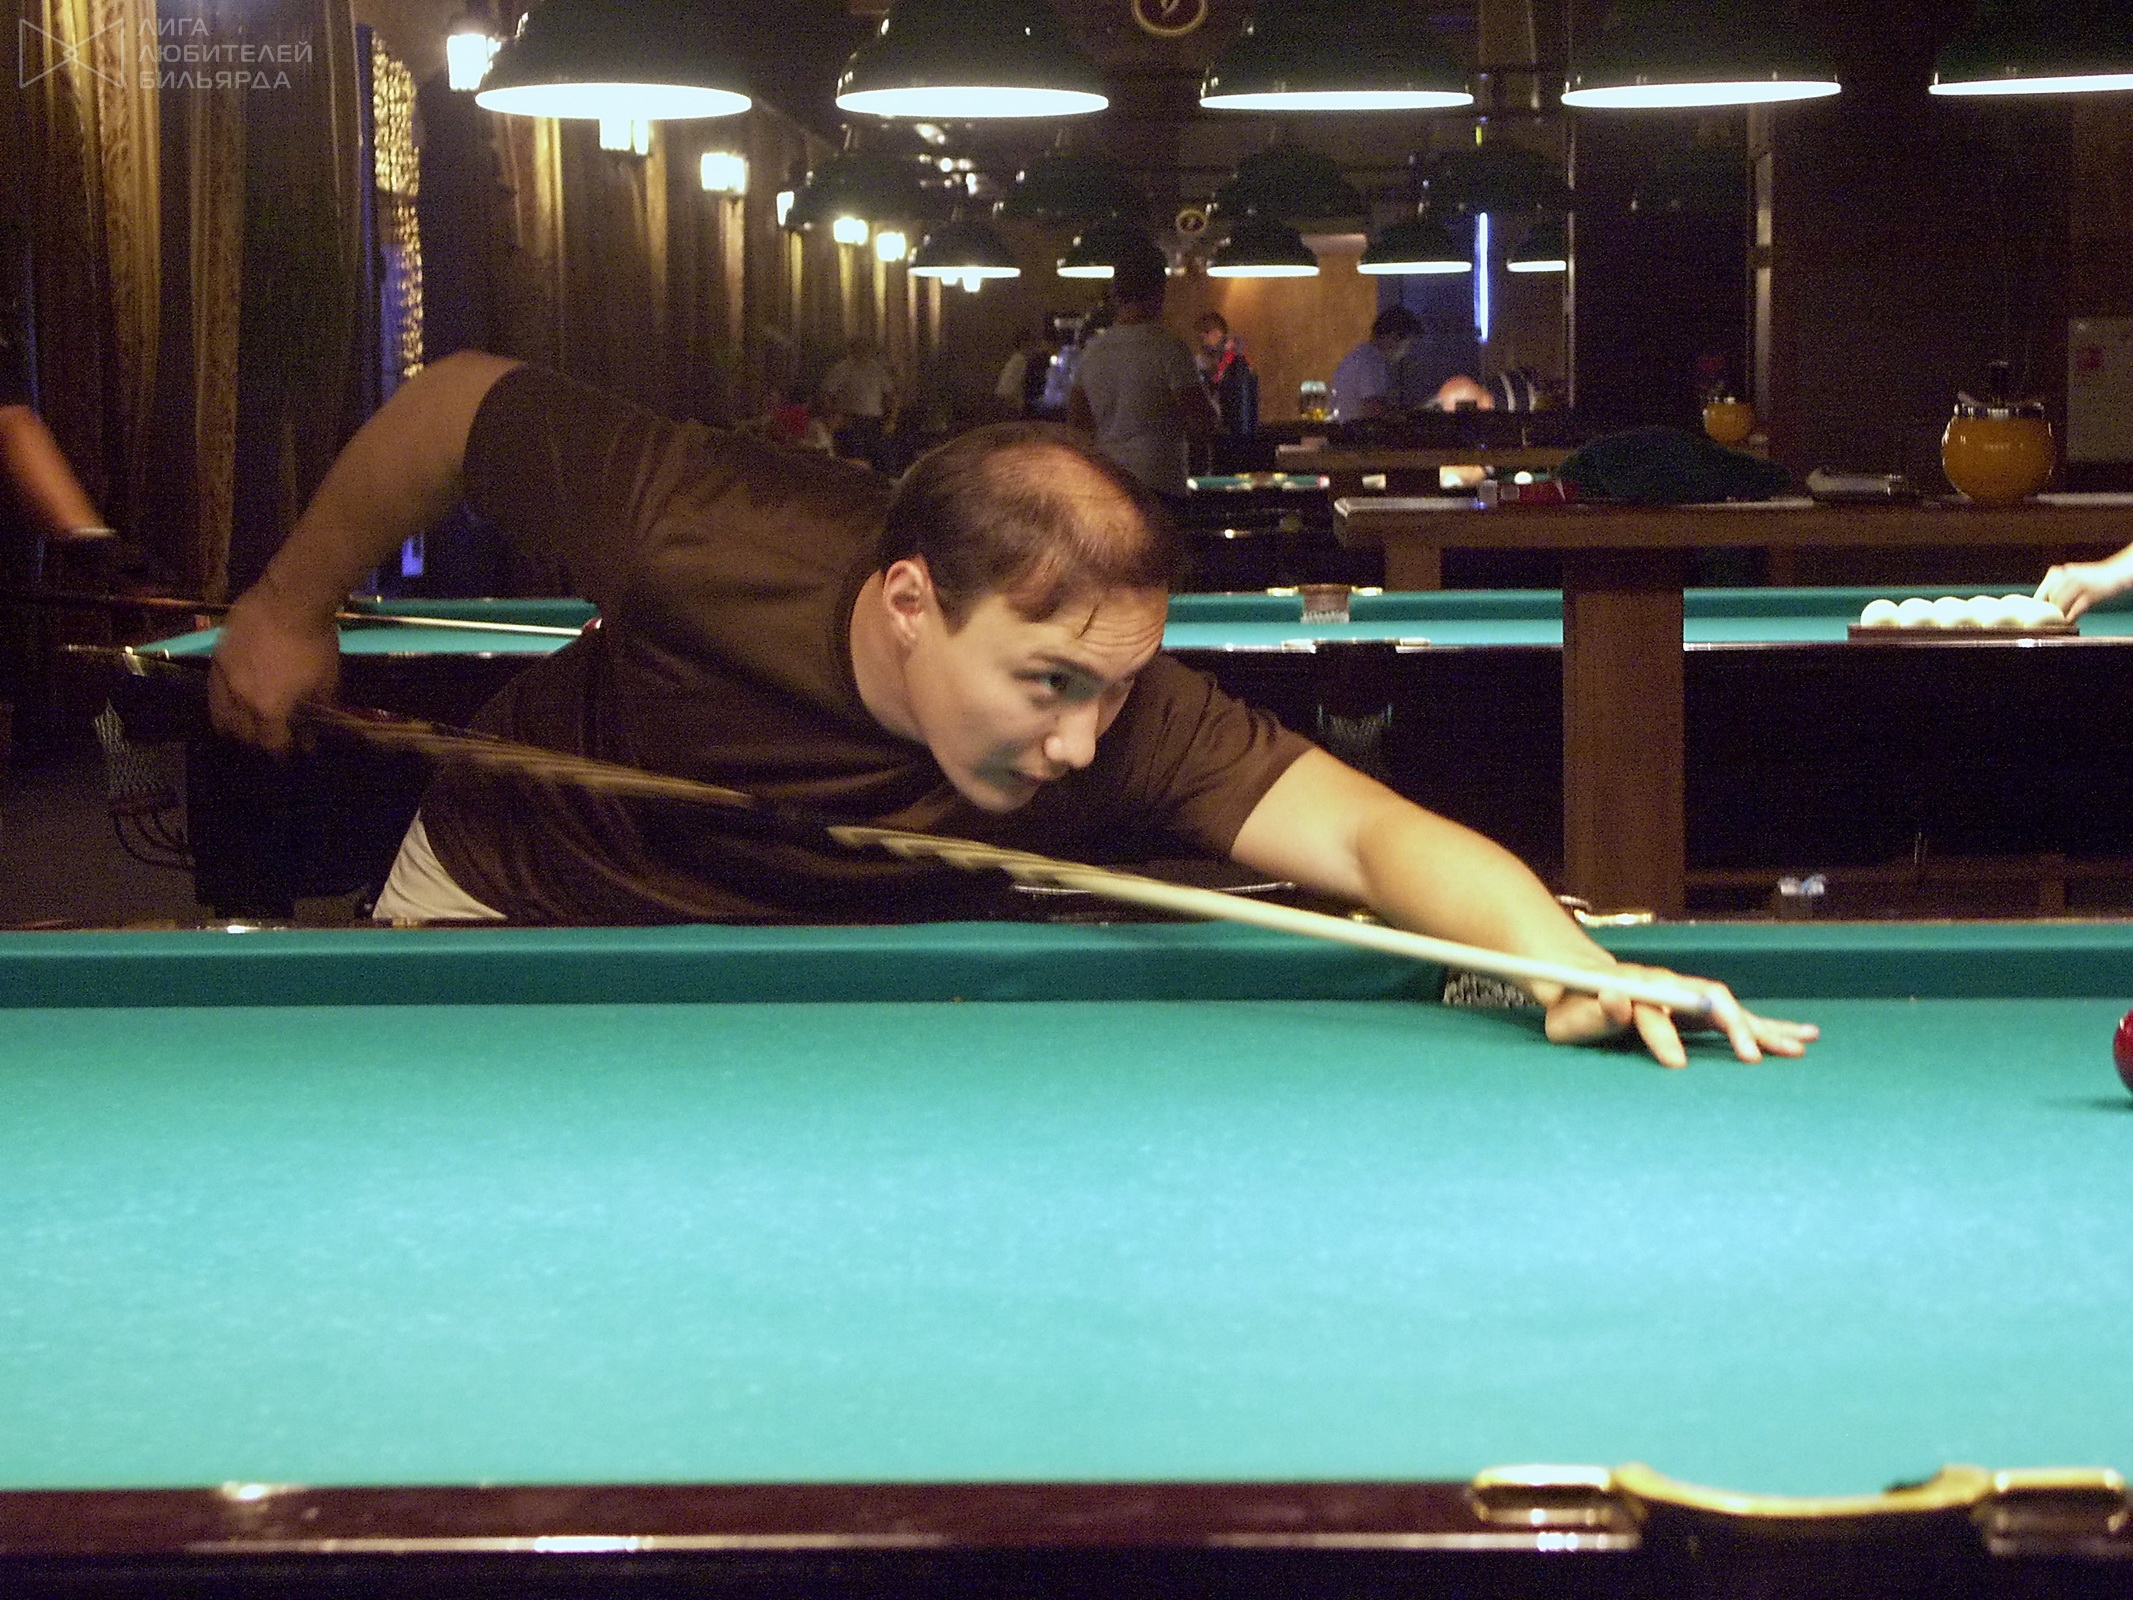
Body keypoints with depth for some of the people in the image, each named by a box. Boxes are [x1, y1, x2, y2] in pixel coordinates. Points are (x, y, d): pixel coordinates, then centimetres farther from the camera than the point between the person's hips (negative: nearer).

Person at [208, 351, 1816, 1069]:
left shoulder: (1116, 707, -36)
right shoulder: (713, 536, -39)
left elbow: (1366, 827, -49)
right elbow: (460, 401, -21)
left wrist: (1564, 954, -69)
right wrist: (292, 610, -10)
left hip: (810, 966, 1)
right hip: (505, 904, -1)